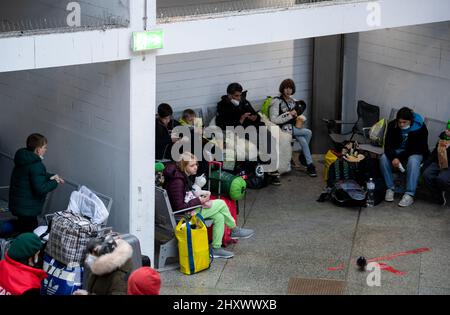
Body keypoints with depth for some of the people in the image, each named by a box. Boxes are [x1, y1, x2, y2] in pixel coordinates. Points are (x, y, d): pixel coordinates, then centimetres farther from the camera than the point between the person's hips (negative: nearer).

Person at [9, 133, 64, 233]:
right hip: (27, 209, -9)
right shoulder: (36, 165, -25)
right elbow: (40, 189, -28)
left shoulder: (24, 159, 6)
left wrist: (52, 176, 10)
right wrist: (54, 182, -12)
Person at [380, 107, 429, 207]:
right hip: (398, 150, 3)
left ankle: (409, 195, -38)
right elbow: (388, 144, -13)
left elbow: (419, 148, -18)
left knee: (413, 161, -37)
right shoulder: (392, 125, -10)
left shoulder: (420, 128, -19)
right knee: (384, 158, -25)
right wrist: (394, 157, -34)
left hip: (415, 153, -3)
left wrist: (400, 158, -25)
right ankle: (390, 188, -17)